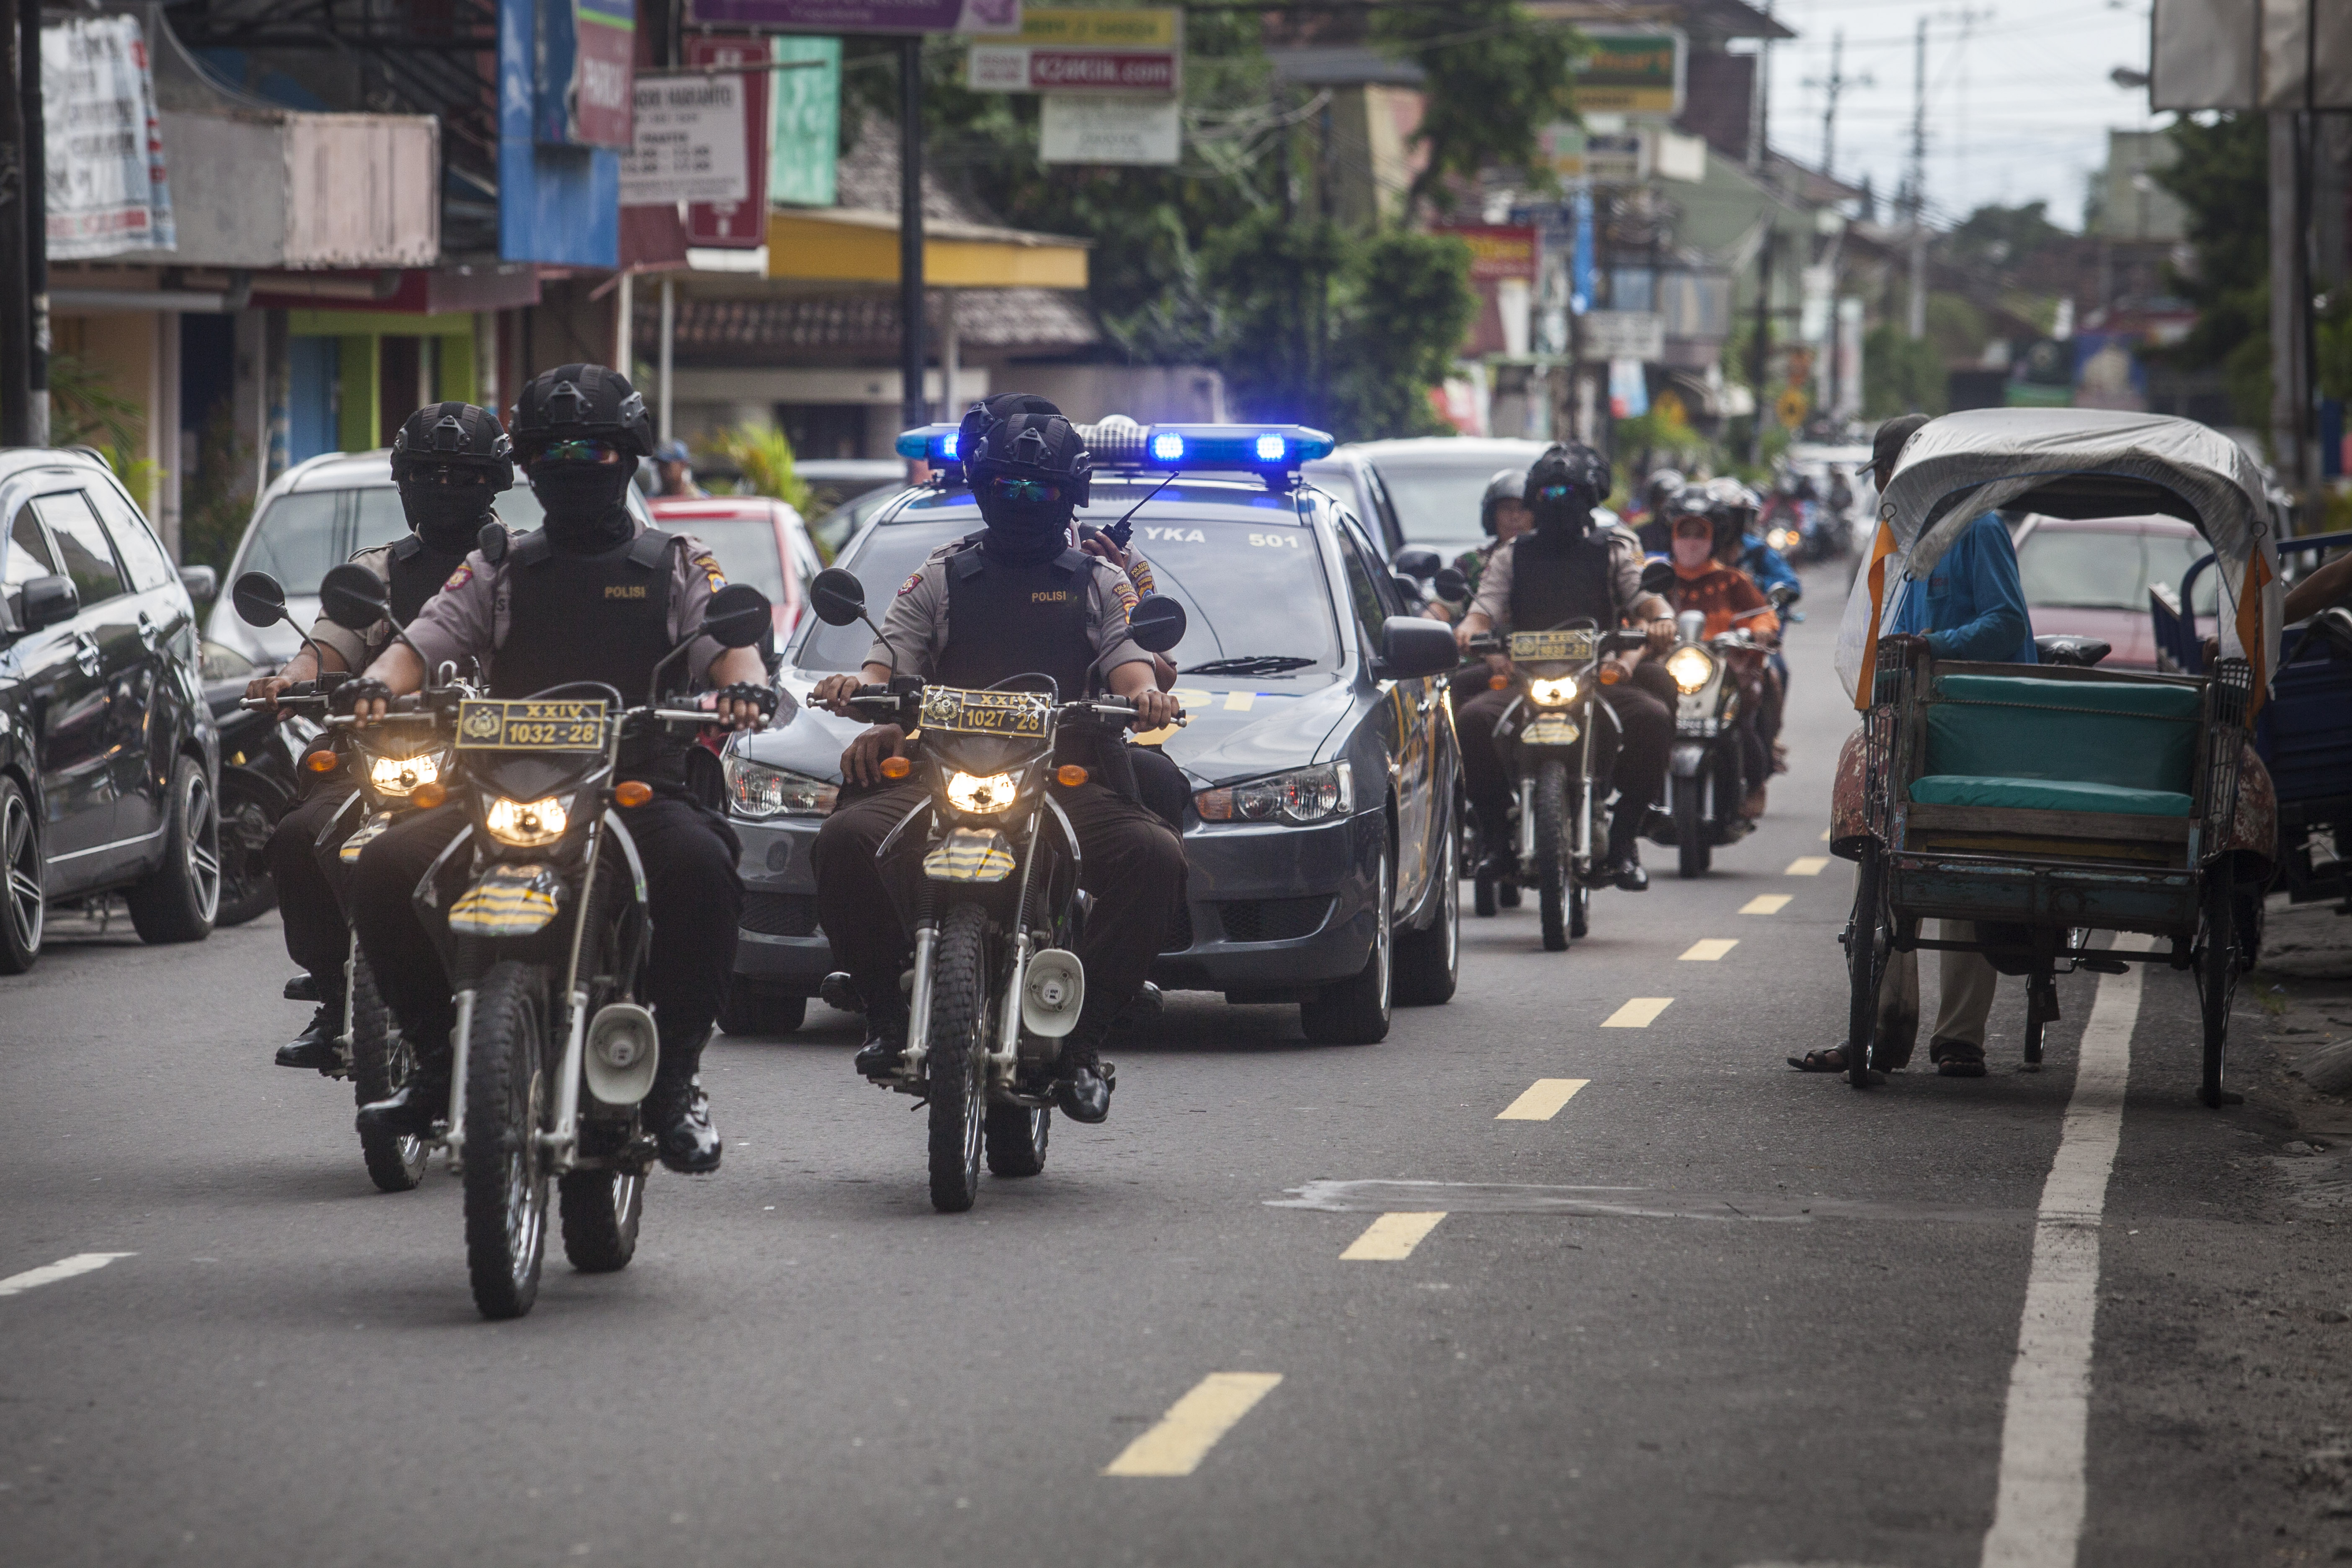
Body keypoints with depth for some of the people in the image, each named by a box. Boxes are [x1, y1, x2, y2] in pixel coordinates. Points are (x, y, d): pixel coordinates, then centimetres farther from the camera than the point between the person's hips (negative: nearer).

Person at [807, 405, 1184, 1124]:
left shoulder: (1100, 583, 22)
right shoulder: (941, 577, 22)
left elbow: (1126, 655, 5)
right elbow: (892, 657, 11)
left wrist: (1143, 690, -20)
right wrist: (862, 686, -14)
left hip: (1068, 777, 0)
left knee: (1155, 855, -30)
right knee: (848, 838, -30)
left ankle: (1083, 1032, -20)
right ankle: (884, 1006, -14)